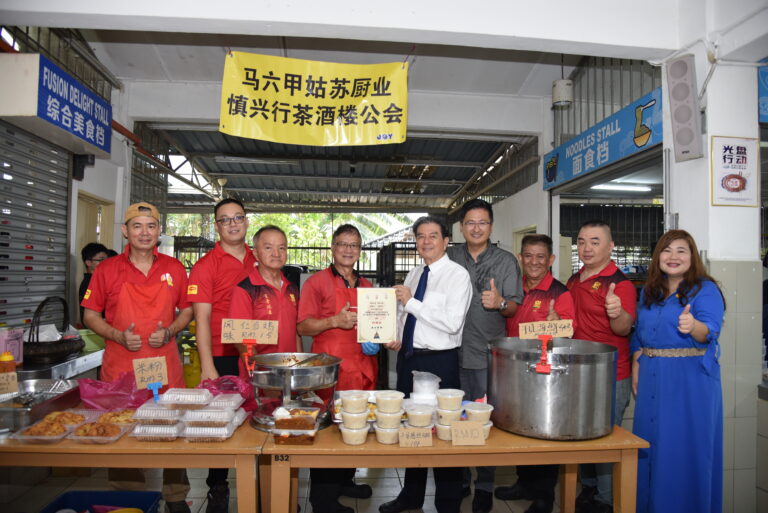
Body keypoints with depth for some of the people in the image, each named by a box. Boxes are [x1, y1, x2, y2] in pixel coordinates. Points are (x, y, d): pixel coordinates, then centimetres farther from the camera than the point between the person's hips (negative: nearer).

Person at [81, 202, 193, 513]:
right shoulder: (107, 270, 1)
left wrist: (168, 332, -8)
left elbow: (187, 311, 11)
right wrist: (119, 336, -11)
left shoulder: (174, 269, 5)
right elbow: (91, 316, 5)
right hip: (121, 365, 0)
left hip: (165, 363, 1)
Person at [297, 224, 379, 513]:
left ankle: (345, 481, 28)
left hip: (363, 368, 6)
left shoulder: (367, 286, 16)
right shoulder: (317, 282, -1)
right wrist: (335, 321, -19)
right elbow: (303, 326, -5)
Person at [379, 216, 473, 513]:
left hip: (439, 362, -7)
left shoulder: (457, 275, -11)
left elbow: (452, 323, -22)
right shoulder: (413, 274, 11)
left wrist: (411, 302, -20)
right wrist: (396, 339, 2)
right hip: (408, 356, 7)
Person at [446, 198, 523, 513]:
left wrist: (500, 303, -21)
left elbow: (515, 307, -1)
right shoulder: (450, 257, 7)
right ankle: (459, 479, 30)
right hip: (454, 353, 2)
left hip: (489, 356, -2)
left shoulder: (506, 261, 1)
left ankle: (484, 487, 21)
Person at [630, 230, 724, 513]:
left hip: (691, 380, -6)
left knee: (686, 447, 1)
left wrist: (693, 327, -41)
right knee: (650, 444, 13)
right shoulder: (648, 292, 12)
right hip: (652, 378, 6)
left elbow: (710, 332, -20)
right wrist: (636, 367, 11)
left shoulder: (706, 290, -6)